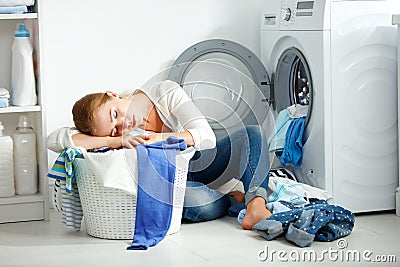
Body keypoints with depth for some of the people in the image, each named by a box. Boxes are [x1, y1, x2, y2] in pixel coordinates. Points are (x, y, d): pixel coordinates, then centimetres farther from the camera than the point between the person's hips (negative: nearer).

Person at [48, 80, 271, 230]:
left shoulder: (165, 92, -21)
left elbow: (206, 136, -25)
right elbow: (60, 138, -36)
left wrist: (164, 138, -40)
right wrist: (117, 141, -42)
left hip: (199, 162, 2)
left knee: (253, 134, -22)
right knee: (201, 203, -38)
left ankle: (256, 205, -40)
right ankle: (233, 198, -7)